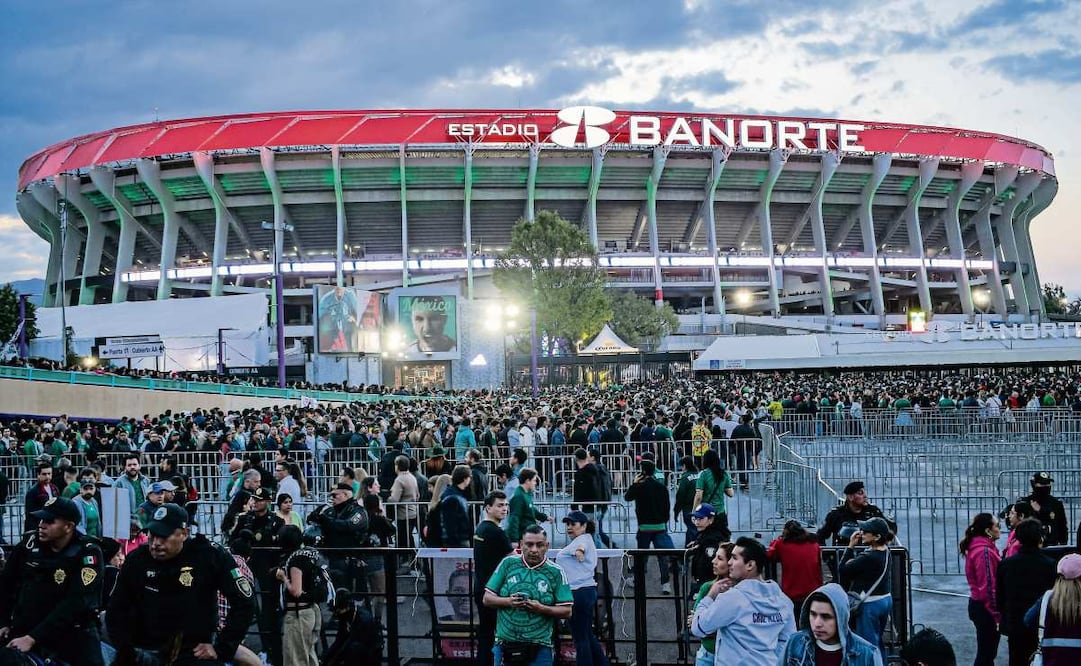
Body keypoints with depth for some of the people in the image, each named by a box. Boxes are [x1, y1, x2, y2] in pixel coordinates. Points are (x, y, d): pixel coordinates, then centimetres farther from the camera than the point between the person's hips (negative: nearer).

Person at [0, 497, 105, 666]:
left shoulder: (88, 553, -14)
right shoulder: (30, 543, -1)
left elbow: (75, 603, -22)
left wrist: (33, 638, -27)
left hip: (72, 636, -3)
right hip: (23, 630, 3)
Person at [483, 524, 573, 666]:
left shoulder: (556, 572, 1)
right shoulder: (508, 564, 5)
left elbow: (566, 611, 1)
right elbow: (487, 599, 7)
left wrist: (541, 609, -16)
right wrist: (508, 602, -12)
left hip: (539, 648, -1)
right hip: (506, 644, 2)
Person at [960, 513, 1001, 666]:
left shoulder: (978, 548, 11)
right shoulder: (984, 551, -20)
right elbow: (988, 586, -22)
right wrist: (996, 615, -19)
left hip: (979, 606, 10)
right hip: (986, 609, -10)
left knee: (986, 653, 18)